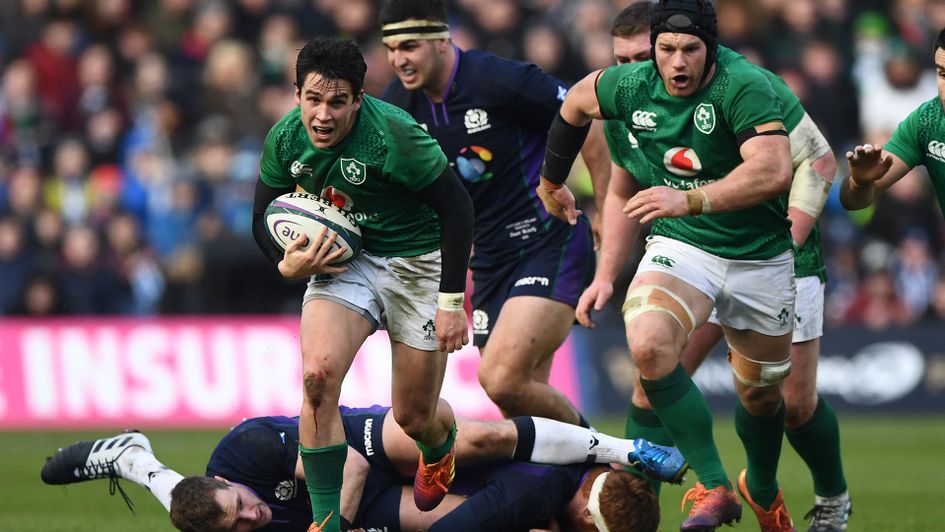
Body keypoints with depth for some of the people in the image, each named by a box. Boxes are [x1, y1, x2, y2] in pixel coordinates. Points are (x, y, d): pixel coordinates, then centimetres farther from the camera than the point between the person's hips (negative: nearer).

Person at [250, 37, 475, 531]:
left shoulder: (392, 135, -27)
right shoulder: (285, 138, -11)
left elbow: (457, 207, -20)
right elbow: (264, 217, 4)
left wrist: (451, 300, -19)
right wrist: (288, 264, -17)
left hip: (416, 263, -3)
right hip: (343, 260, 3)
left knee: (414, 416, 4)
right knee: (318, 375, -24)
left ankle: (440, 445, 45)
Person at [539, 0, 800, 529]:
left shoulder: (745, 88, -26)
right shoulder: (632, 87, -10)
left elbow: (774, 170, -40)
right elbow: (576, 103, 13)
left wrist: (690, 200, -49)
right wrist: (552, 180, 26)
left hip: (760, 257, -2)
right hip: (681, 247, 2)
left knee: (762, 392, 13)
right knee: (648, 344, -28)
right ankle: (714, 487, -21)